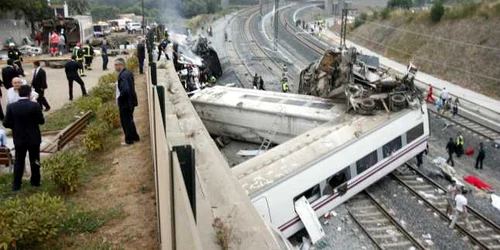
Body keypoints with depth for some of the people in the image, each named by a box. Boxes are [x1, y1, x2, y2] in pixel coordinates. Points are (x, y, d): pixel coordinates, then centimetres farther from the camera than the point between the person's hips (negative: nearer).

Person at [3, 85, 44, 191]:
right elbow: (41, 121, -8)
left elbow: (6, 123, -7)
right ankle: (35, 181, 23)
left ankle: (16, 184, 16)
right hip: (34, 138, -1)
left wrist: (16, 126, 12)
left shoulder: (11, 107, -9)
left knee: (18, 161, 13)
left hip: (19, 139, 2)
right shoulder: (35, 105, -15)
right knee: (34, 160, 13)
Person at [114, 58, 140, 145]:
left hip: (125, 103, -9)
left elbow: (124, 90, -32)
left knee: (126, 122, 4)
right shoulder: (128, 73, 6)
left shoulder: (122, 76, -23)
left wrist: (119, 99, -19)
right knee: (129, 120, 22)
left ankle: (129, 140, 15)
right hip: (131, 101, 9)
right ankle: (135, 137, 33)